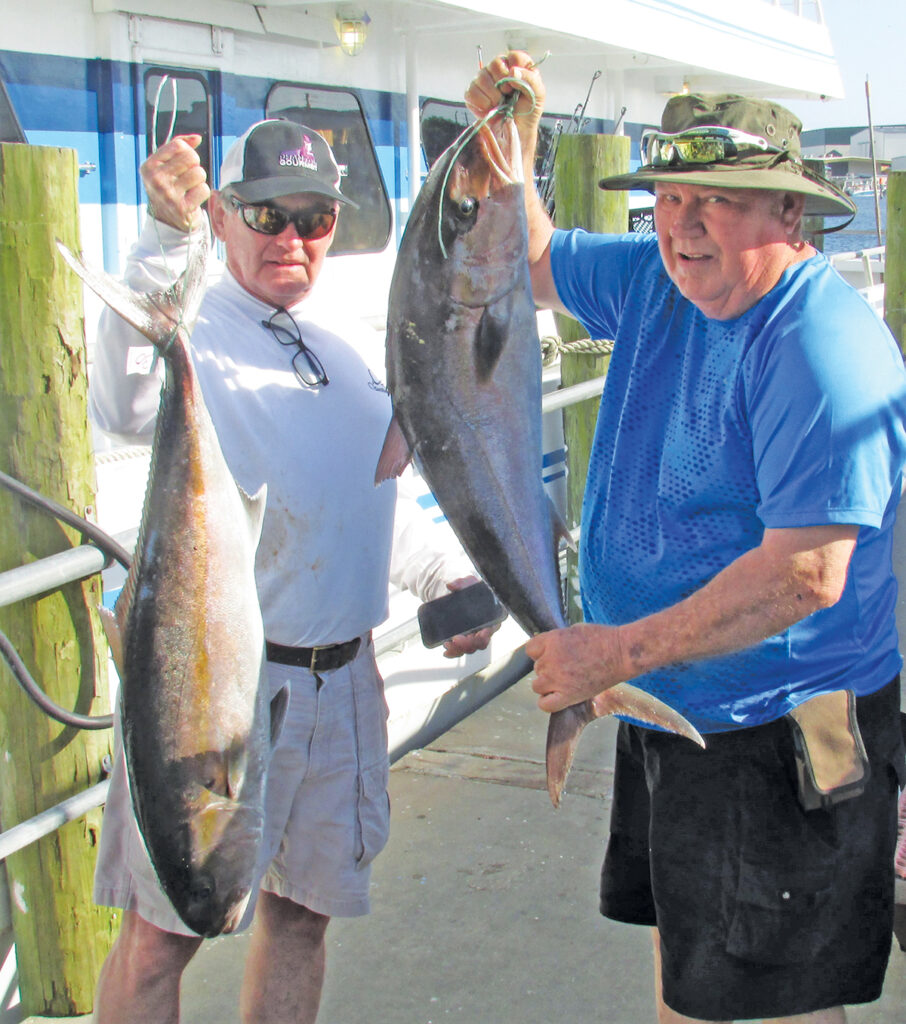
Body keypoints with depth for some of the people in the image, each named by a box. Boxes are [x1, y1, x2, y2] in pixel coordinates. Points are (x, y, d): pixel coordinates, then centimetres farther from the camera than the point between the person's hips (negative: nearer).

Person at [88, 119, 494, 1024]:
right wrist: (165, 238, -40)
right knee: (161, 933, 1)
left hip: (342, 678, 6)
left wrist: (449, 574, 9)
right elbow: (124, 406, -34)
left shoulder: (358, 347, 11)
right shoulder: (192, 337, -10)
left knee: (302, 909, 18)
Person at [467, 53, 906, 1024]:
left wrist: (619, 651, -27)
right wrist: (511, 139, 0)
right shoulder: (656, 281, 2)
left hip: (779, 742, -8)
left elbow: (807, 574, -30)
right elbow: (527, 261, 18)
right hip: (667, 715, 9)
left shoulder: (825, 347, -24)